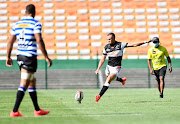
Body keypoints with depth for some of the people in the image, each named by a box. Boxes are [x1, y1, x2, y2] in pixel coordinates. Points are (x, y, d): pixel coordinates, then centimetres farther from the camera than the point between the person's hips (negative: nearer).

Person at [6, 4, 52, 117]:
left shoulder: (17, 24, 11)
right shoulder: (36, 24, -8)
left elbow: (11, 41, 11)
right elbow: (39, 41, -16)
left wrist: (8, 57, 20)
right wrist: (46, 57, -13)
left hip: (20, 56, 7)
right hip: (30, 57, -7)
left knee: (32, 81, 18)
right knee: (24, 84, -7)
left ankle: (37, 110, 23)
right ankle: (15, 111, -12)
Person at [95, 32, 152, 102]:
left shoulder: (120, 45, -10)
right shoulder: (106, 47, 1)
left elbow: (133, 45, -9)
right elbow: (103, 59, 6)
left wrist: (145, 42, -15)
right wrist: (98, 68, -4)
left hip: (116, 68, -6)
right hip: (109, 66, 6)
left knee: (108, 80, -21)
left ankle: (99, 95, -23)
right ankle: (122, 80, 54)